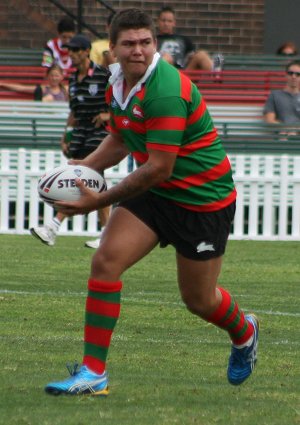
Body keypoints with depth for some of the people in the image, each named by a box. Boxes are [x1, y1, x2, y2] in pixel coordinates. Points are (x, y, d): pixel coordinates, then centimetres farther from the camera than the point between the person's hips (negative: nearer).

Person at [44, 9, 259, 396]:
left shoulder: (166, 92, -29)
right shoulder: (117, 85, -1)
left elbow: (158, 168, -29)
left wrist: (99, 202, -25)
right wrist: (84, 167, -1)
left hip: (202, 199, -7)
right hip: (152, 191, 7)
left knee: (198, 300, 7)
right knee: (105, 260, -13)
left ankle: (243, 333, 43)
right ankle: (93, 373, -11)